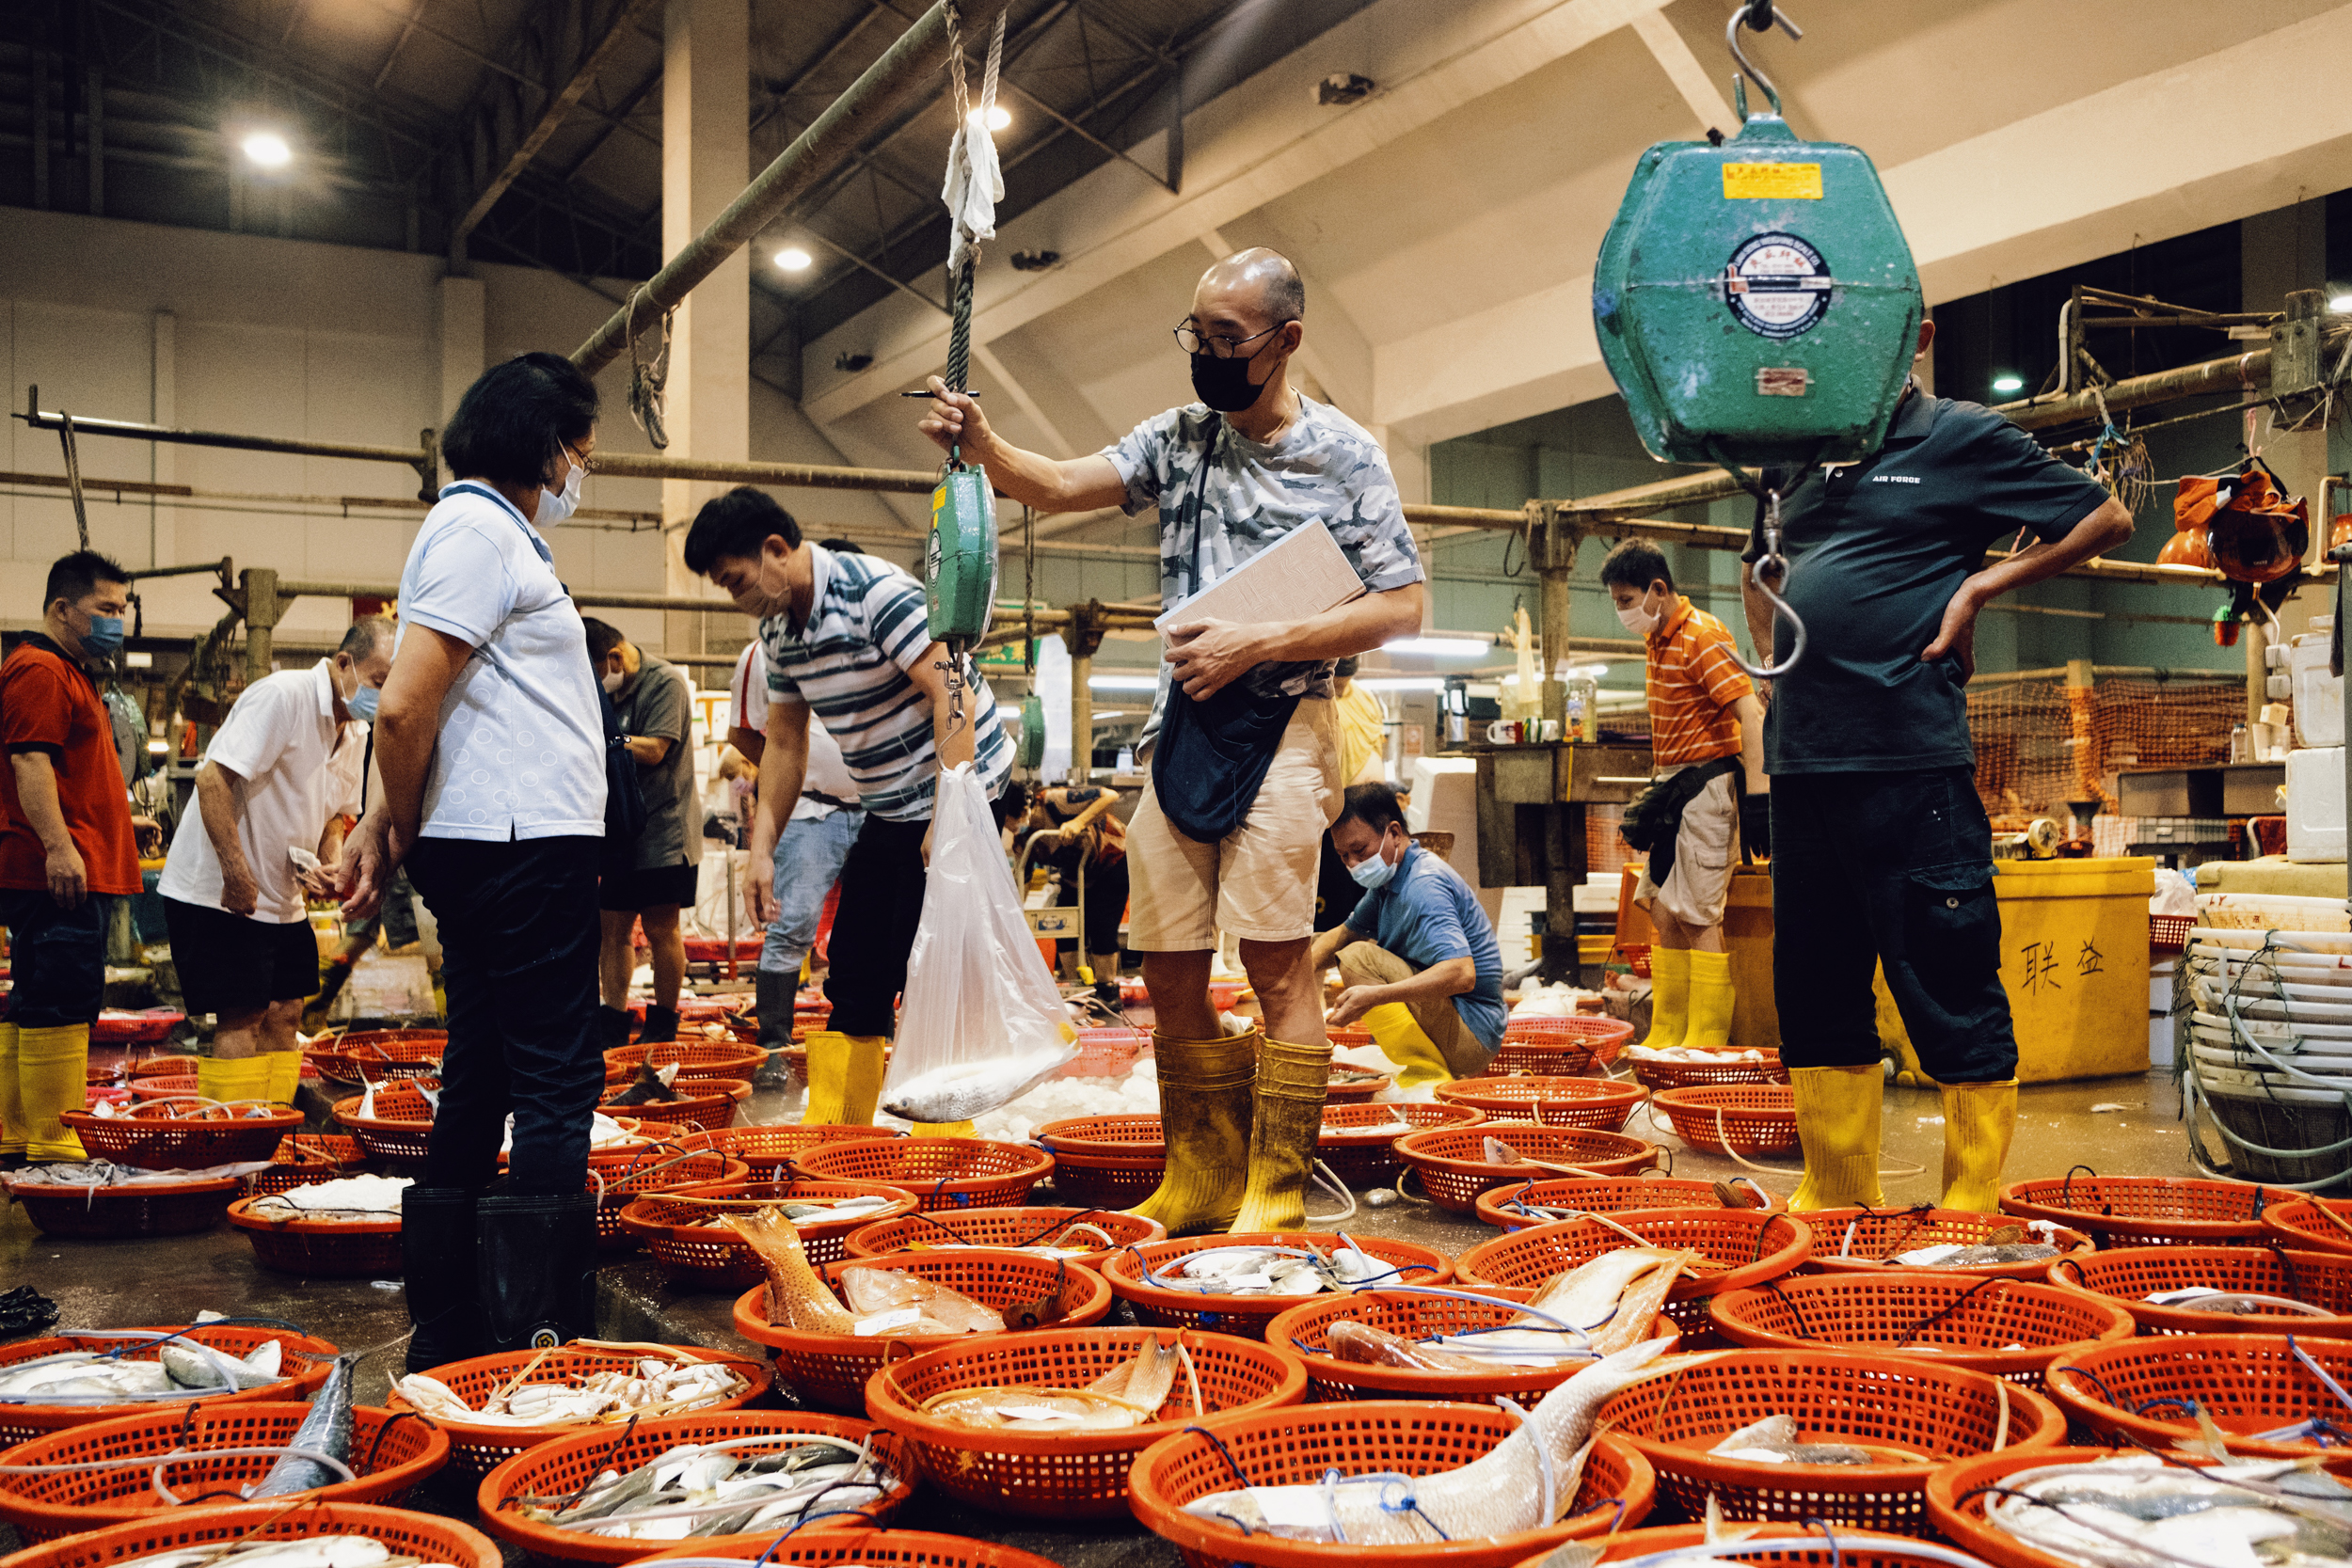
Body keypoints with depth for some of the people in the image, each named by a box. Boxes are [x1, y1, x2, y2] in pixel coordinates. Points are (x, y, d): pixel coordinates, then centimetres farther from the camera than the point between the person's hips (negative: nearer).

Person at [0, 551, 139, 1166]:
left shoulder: (70, 674, 25)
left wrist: (122, 818, 37)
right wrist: (58, 845, -27)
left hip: (76, 874, 11)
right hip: (59, 875, -11)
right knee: (62, 1002, -11)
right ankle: (53, 1143, -10)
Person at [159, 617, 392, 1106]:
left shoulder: (356, 731, 7)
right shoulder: (282, 696, -20)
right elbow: (212, 777, -25)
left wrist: (330, 865, -1)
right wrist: (236, 870, -27)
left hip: (283, 897, 9)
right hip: (219, 891, -8)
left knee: (284, 1014, 7)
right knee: (241, 1018, -8)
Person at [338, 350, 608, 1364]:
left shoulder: (496, 533, 22)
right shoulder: (478, 529, -9)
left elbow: (412, 713, 20)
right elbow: (404, 709, -17)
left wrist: (387, 832, 10)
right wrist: (398, 835, -4)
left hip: (503, 848, 10)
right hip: (524, 845, -10)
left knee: (480, 1084, 12)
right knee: (557, 1087, -7)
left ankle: (447, 1336, 20)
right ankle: (540, 1342, -3)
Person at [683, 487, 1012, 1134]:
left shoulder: (874, 591, -20)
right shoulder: (778, 631, 5)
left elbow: (951, 695, -25)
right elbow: (785, 744, 13)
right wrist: (762, 848, 7)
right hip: (886, 809, 8)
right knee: (854, 972, 9)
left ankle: (940, 1148, -1)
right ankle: (829, 1133, 18)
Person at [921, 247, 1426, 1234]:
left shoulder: (1344, 452, -1)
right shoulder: (1177, 439, 12)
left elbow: (1400, 607, -5)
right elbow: (1060, 487, 1)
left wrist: (1254, 645, -12)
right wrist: (982, 447, -19)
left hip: (1279, 725, -5)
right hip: (1179, 731, 5)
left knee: (1277, 960, -8)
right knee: (1169, 972, 6)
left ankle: (1278, 1192, 1)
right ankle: (1203, 1177, 18)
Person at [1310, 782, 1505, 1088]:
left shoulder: (1424, 886, -20)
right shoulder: (1391, 878, 11)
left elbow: (1462, 975, -33)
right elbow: (1343, 933, 21)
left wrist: (1375, 995, -40)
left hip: (1472, 1037, -10)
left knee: (1360, 957, -22)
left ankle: (1428, 1075, -20)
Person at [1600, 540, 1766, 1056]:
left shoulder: (1703, 636, -15)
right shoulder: (1658, 640, 13)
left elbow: (1751, 715, -22)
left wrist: (1758, 798, -28)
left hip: (1707, 781, -10)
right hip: (1676, 783, 10)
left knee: (1697, 916, -9)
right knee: (1662, 910, 10)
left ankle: (1708, 1043, -3)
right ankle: (1667, 1036, 17)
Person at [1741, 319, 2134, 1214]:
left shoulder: (1963, 437, 3)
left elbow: (2106, 518, 5)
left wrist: (1981, 585, -4)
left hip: (1910, 759, -6)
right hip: (1802, 758, 6)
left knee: (1951, 990, -2)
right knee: (1815, 990, 10)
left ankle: (1975, 1215, 8)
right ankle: (1837, 1205, 21)